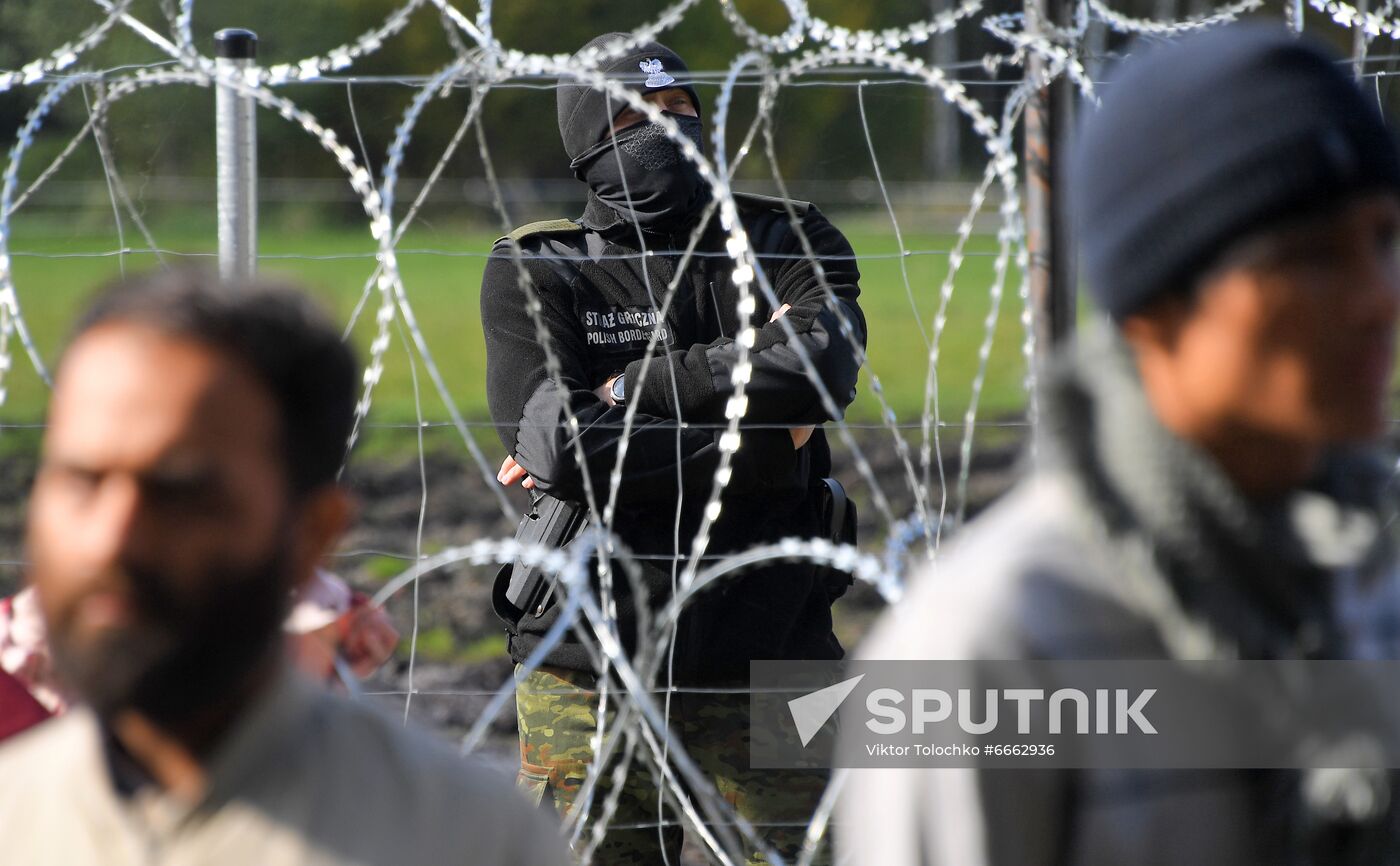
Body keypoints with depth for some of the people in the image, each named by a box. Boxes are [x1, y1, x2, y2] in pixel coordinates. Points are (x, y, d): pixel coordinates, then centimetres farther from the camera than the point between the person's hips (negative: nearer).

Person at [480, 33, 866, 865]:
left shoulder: (789, 242, 9)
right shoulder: (534, 271, 3)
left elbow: (821, 368, -14)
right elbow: (559, 448, -13)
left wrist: (630, 388, -12)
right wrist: (762, 451, -12)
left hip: (765, 666, 1)